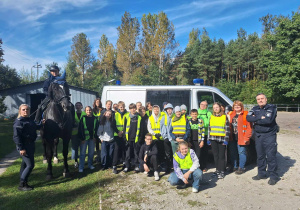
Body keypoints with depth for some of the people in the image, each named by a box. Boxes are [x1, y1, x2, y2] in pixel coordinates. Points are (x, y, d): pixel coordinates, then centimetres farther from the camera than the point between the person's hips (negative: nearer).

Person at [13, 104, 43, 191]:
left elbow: (35, 128, 31)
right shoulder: (18, 122, -14)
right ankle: (21, 185, 4)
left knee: (25, 164, 16)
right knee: (30, 165, -9)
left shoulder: (30, 120, 12)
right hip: (24, 147, -9)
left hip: (31, 145, 9)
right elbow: (16, 136, -19)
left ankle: (24, 183, 28)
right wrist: (21, 148, -23)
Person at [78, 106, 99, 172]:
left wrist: (95, 136, 0)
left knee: (91, 152, 12)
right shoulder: (83, 118, -4)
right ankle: (81, 167, 8)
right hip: (84, 138, -3)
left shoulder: (95, 119, 4)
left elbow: (97, 128, 8)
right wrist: (82, 138, -10)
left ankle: (90, 165, 26)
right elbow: (80, 129, -6)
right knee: (82, 153, 2)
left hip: (92, 138, 3)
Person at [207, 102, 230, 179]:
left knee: (221, 156, -2)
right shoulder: (211, 117, 14)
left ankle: (222, 172, 4)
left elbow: (227, 129, -1)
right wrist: (208, 139, 10)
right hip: (213, 139, 4)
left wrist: (226, 139, -8)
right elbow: (209, 128, 15)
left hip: (221, 139, -4)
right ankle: (218, 170, 20)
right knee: (215, 155, 9)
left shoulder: (224, 117, 2)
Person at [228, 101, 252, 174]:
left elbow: (249, 127, -9)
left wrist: (246, 138, -14)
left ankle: (241, 168, 13)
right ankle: (234, 167, 27)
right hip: (232, 137, 6)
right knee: (232, 152, 13)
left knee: (241, 152, 0)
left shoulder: (246, 114, -4)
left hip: (241, 138, -6)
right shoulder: (231, 114, 13)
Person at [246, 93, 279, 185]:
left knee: (271, 155, -4)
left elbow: (268, 120, -21)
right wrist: (260, 117, -15)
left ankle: (273, 176, 7)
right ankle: (261, 173, 24)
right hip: (258, 135, 5)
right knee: (260, 155, 11)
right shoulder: (255, 109, 11)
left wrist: (256, 120, -9)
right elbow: (248, 117, -4)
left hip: (269, 135, -5)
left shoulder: (272, 108, -5)